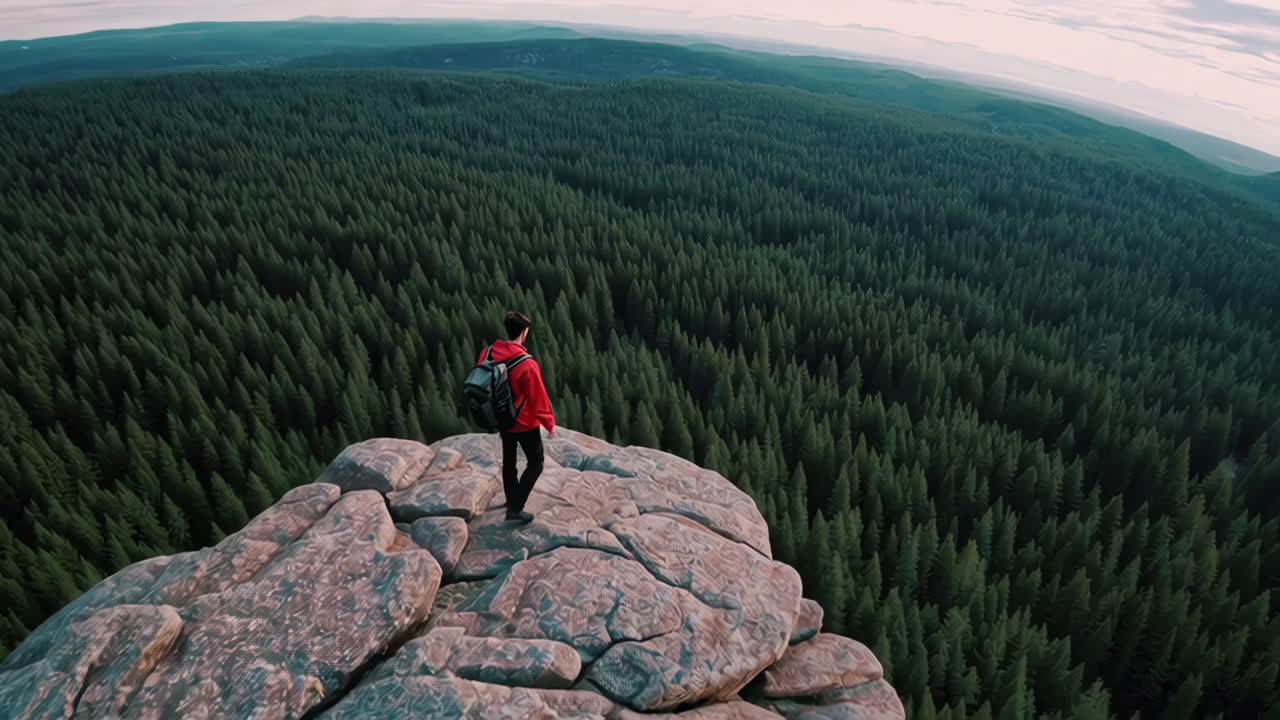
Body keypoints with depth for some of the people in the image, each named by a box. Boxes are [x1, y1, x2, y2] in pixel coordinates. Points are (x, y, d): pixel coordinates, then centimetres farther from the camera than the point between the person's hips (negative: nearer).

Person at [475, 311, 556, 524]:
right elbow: (539, 397, -20)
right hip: (526, 423, -6)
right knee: (535, 463, 10)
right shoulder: (527, 365, -28)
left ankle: (512, 503, 33)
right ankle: (515, 509, 5)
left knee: (508, 462, 20)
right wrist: (550, 423, -5)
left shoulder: (487, 354, -9)